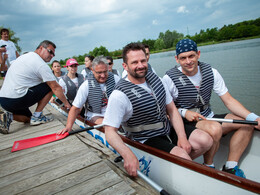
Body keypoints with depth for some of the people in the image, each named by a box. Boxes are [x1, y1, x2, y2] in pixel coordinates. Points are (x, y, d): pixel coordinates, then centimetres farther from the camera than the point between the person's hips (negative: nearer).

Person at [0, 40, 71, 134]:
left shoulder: (24, 56, 17)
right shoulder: (42, 65, -11)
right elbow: (55, 88, -10)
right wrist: (66, 103, 2)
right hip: (16, 100, -9)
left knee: (27, 118, 28)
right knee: (50, 87, -1)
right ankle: (37, 116, 0)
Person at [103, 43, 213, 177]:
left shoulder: (155, 79, 2)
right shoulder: (120, 95, -19)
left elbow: (172, 110, 5)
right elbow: (110, 131, -20)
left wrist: (182, 137, -7)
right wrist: (127, 155, -36)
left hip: (168, 131, 7)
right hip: (146, 140, -7)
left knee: (206, 140, -5)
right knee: (181, 155, -27)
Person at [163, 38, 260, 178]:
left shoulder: (211, 72, 0)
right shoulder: (170, 79, -13)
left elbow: (229, 101, 1)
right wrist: (184, 112, -22)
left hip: (207, 118, 6)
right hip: (186, 124, -6)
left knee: (247, 123, -7)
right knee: (215, 128, -33)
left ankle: (230, 167, -2)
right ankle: (208, 166, -6)